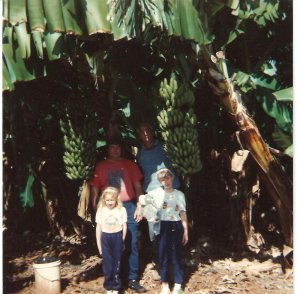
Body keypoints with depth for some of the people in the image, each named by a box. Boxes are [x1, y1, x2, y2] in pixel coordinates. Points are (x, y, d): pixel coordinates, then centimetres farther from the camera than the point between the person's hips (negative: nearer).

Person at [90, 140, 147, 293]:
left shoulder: (129, 164, 9)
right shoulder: (100, 166, 7)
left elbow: (137, 185, 8)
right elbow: (94, 189, 5)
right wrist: (95, 210, -2)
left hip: (129, 207, 1)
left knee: (132, 245, 4)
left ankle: (133, 280, 12)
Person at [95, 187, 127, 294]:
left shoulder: (121, 210, -5)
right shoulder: (101, 210, -2)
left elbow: (124, 226, 1)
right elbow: (98, 228, 3)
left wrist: (122, 240, 2)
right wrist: (99, 244, 4)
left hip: (117, 237, -1)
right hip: (105, 238, 1)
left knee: (116, 262, 6)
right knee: (107, 263, 5)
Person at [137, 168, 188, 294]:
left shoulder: (179, 194, 3)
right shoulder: (156, 193, -1)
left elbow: (183, 214, 4)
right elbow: (141, 200, 7)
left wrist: (185, 231, 2)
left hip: (176, 226, 0)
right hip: (162, 227, 0)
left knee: (176, 255, 4)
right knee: (163, 255, 6)